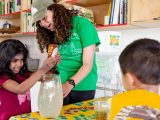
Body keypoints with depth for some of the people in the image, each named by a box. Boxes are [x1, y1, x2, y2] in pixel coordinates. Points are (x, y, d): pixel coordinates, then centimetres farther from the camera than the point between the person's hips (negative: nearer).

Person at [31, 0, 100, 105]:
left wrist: (70, 83, -28)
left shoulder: (82, 24, -11)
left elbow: (88, 64, -15)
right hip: (58, 87, 4)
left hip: (82, 88, -4)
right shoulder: (52, 34, 7)